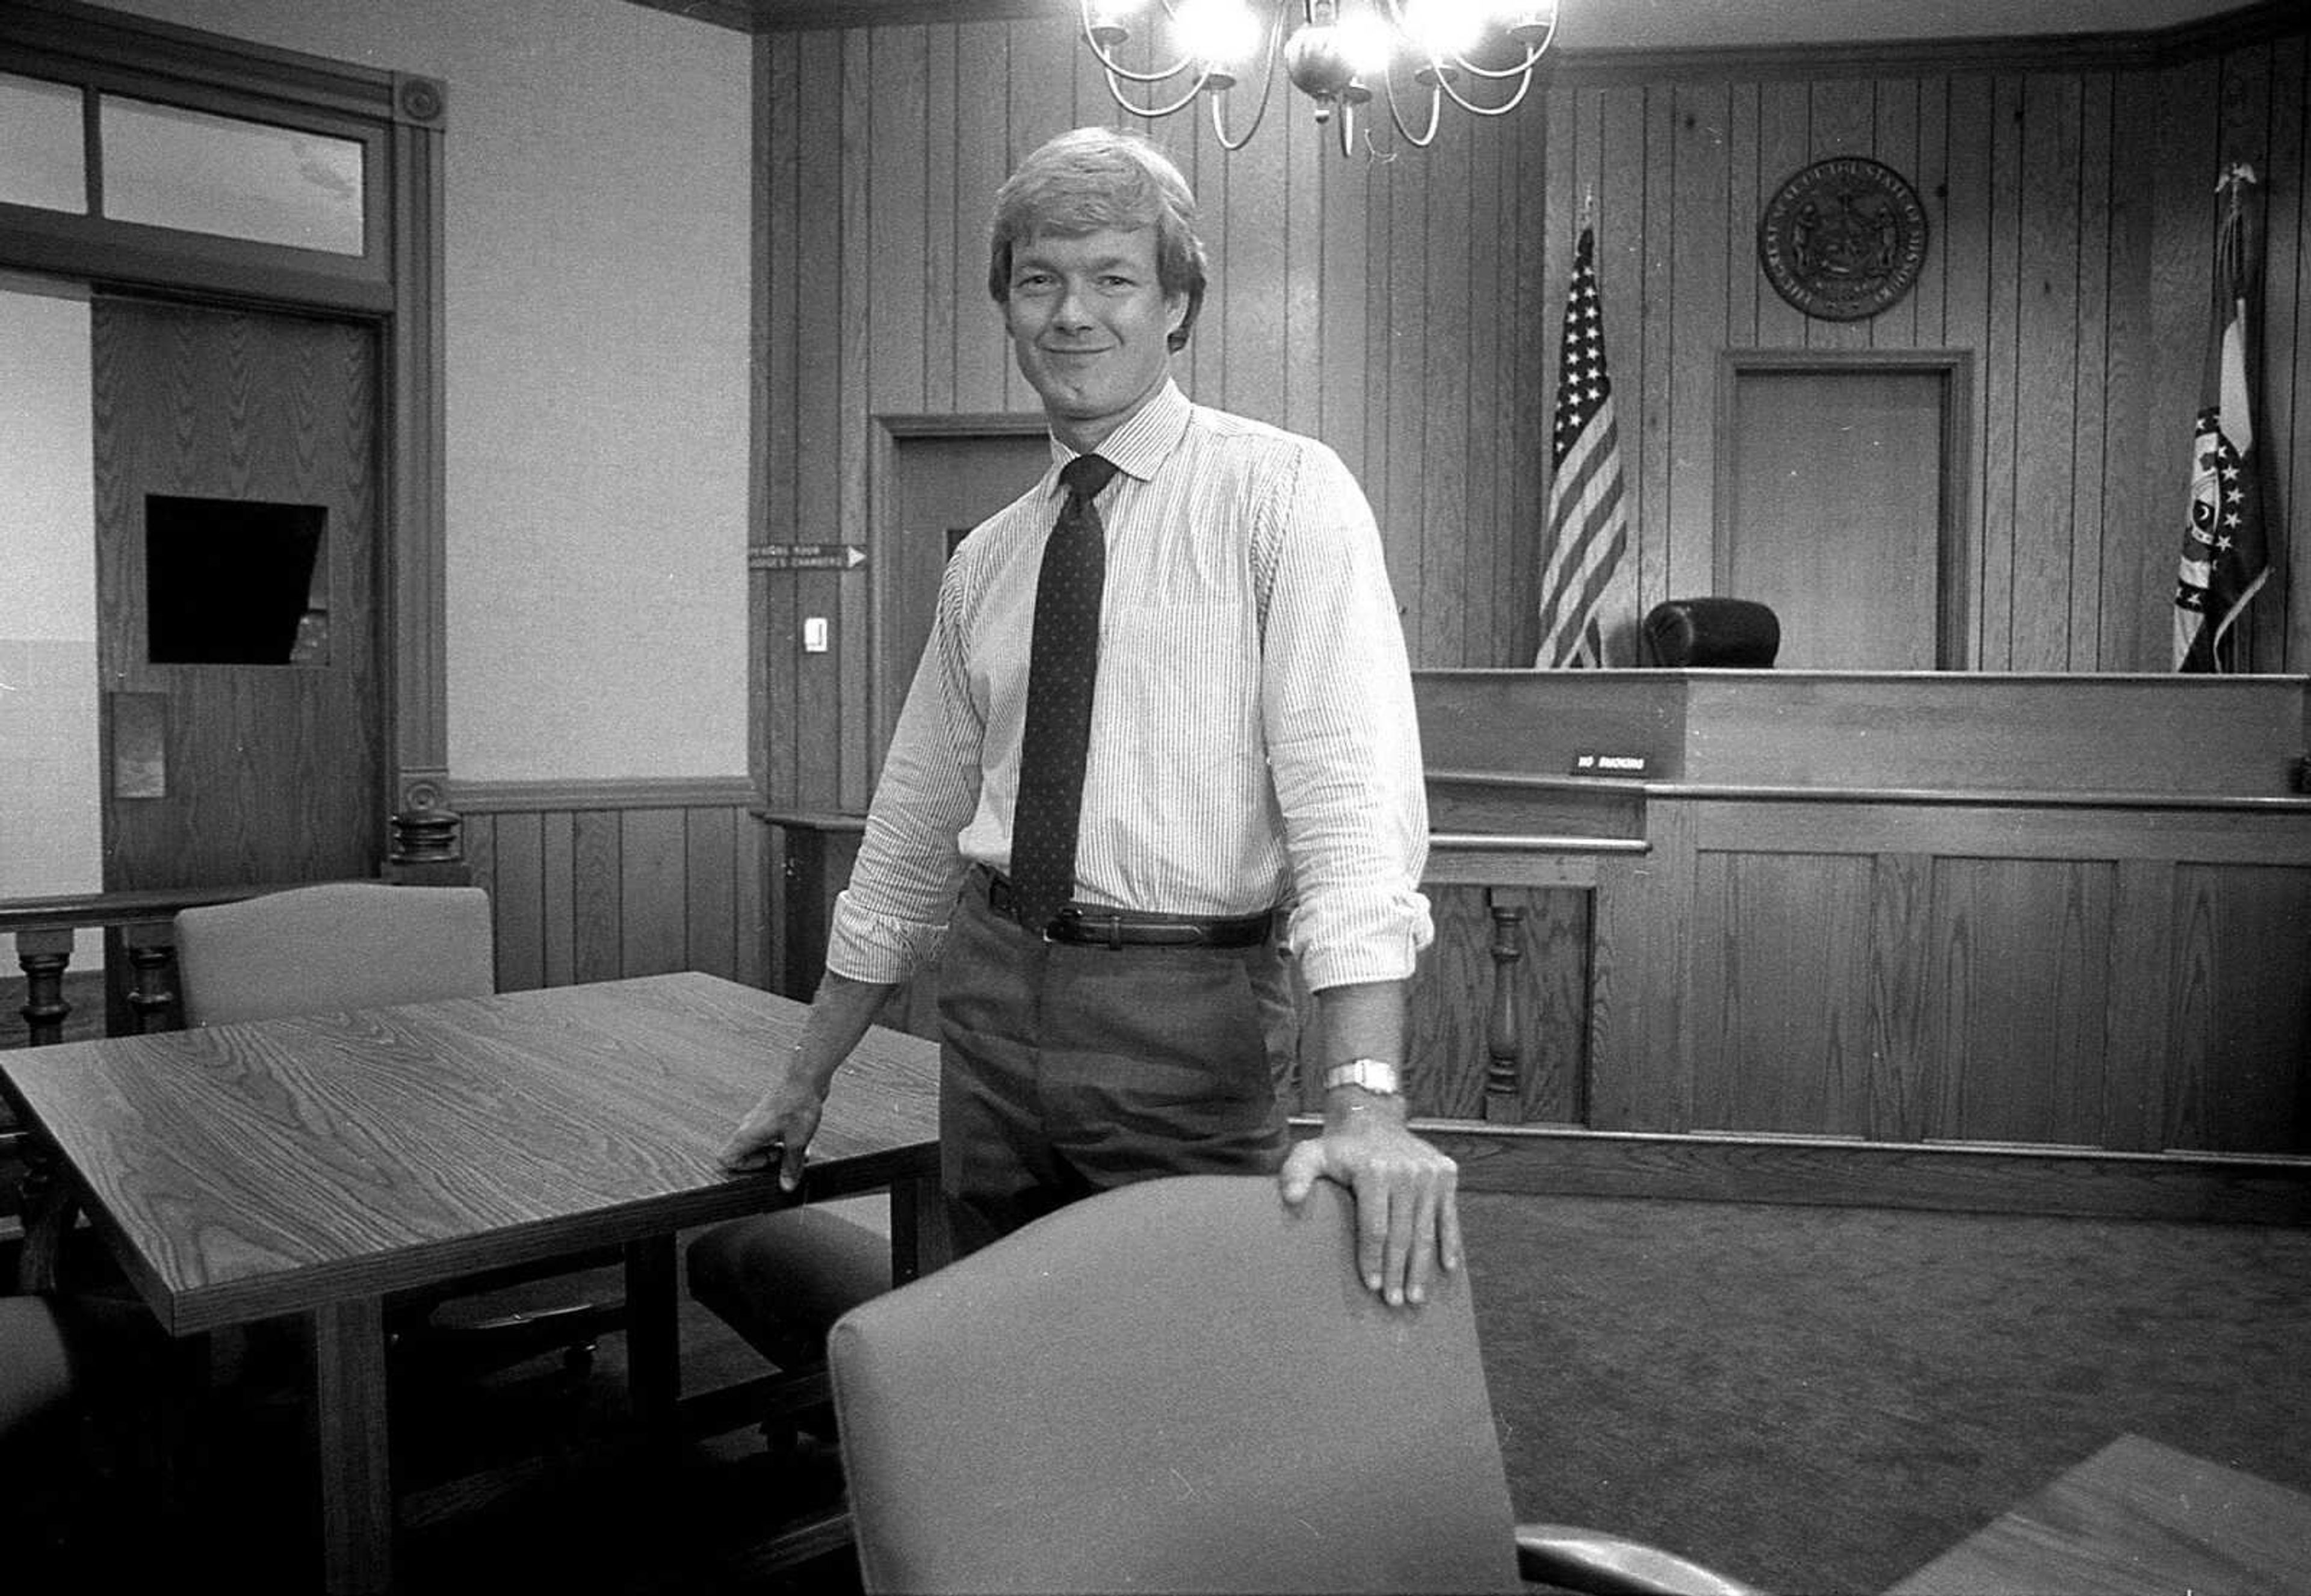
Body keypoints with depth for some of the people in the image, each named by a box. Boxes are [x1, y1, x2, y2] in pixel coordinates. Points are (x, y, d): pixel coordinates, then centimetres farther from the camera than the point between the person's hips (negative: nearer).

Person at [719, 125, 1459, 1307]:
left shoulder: (1283, 493, -6)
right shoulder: (985, 561, 11)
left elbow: (1350, 788, -18)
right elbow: (913, 832, 17)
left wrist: (1364, 1100, -28)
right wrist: (806, 1080, 20)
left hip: (1187, 1015, -5)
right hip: (993, 996, 5)